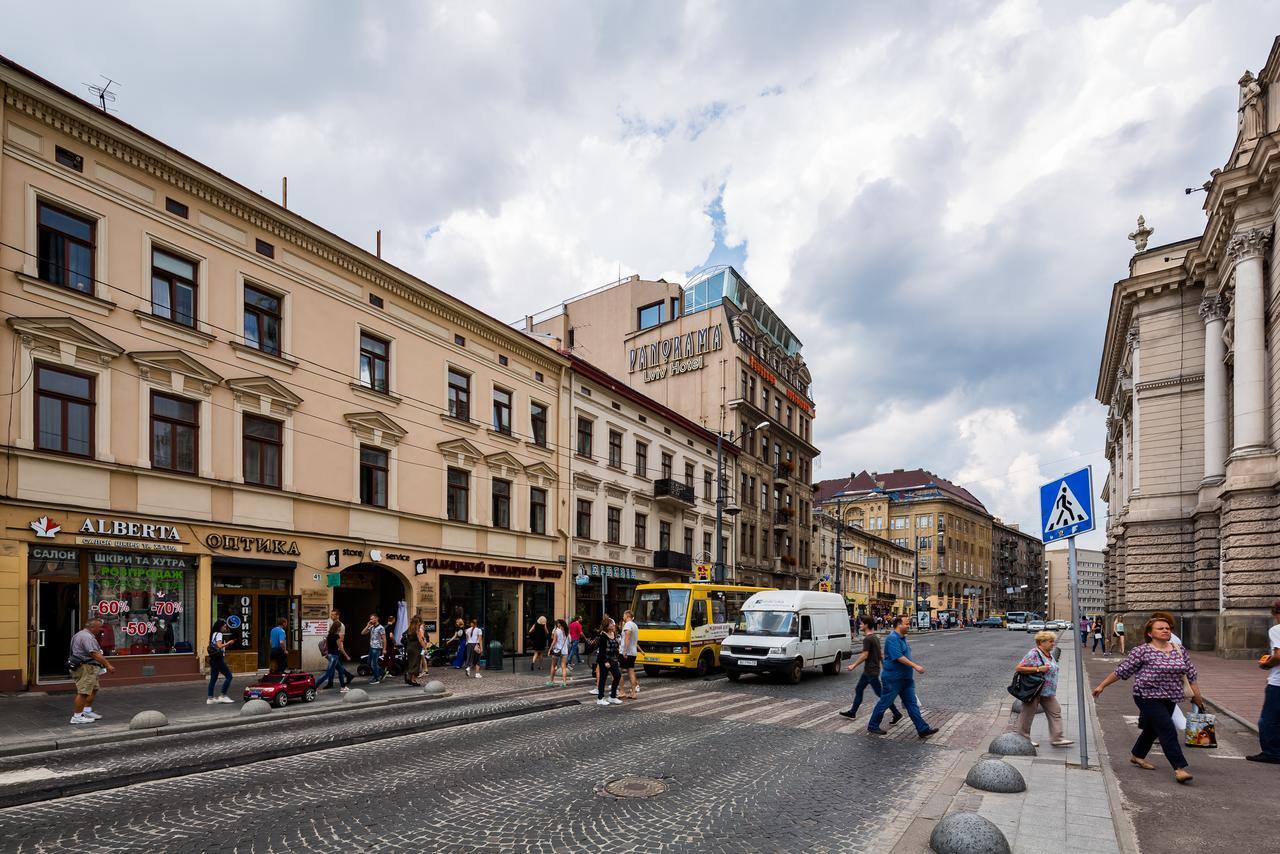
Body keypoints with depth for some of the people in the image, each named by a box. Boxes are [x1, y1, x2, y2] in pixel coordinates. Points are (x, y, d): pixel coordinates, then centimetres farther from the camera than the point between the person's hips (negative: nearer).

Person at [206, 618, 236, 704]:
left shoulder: (213, 634, 17)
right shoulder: (219, 634, -11)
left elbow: (217, 646, 16)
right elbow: (219, 646, -24)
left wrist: (227, 644, 15)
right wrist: (228, 643, -13)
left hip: (213, 659, 9)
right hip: (218, 659, -9)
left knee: (213, 678, 10)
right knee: (228, 676, -3)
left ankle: (210, 698, 10)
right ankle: (222, 696, -2)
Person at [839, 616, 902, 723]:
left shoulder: (867, 639, -19)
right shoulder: (875, 638, 11)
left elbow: (865, 655, -21)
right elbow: (881, 654, 15)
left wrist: (854, 665, -13)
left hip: (871, 671, -10)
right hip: (868, 671, 10)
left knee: (880, 693, -4)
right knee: (858, 690, 15)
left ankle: (897, 714, 1)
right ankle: (852, 713, 22)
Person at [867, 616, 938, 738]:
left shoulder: (903, 638, 11)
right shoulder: (893, 638, -20)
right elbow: (899, 657, -27)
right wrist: (915, 666, -28)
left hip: (905, 678, 9)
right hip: (893, 679, -9)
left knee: (912, 704, 8)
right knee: (884, 703, 3)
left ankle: (923, 729, 10)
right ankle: (872, 726, 16)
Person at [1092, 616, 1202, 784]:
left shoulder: (1180, 650, 7)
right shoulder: (1142, 651, -10)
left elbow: (1191, 673, 14)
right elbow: (1121, 670, -7)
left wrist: (1197, 696, 9)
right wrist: (1102, 685, -6)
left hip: (1170, 699, 7)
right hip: (1149, 697, -6)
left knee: (1153, 729, 19)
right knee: (1168, 731, -15)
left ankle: (1137, 755, 37)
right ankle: (1179, 768, -11)